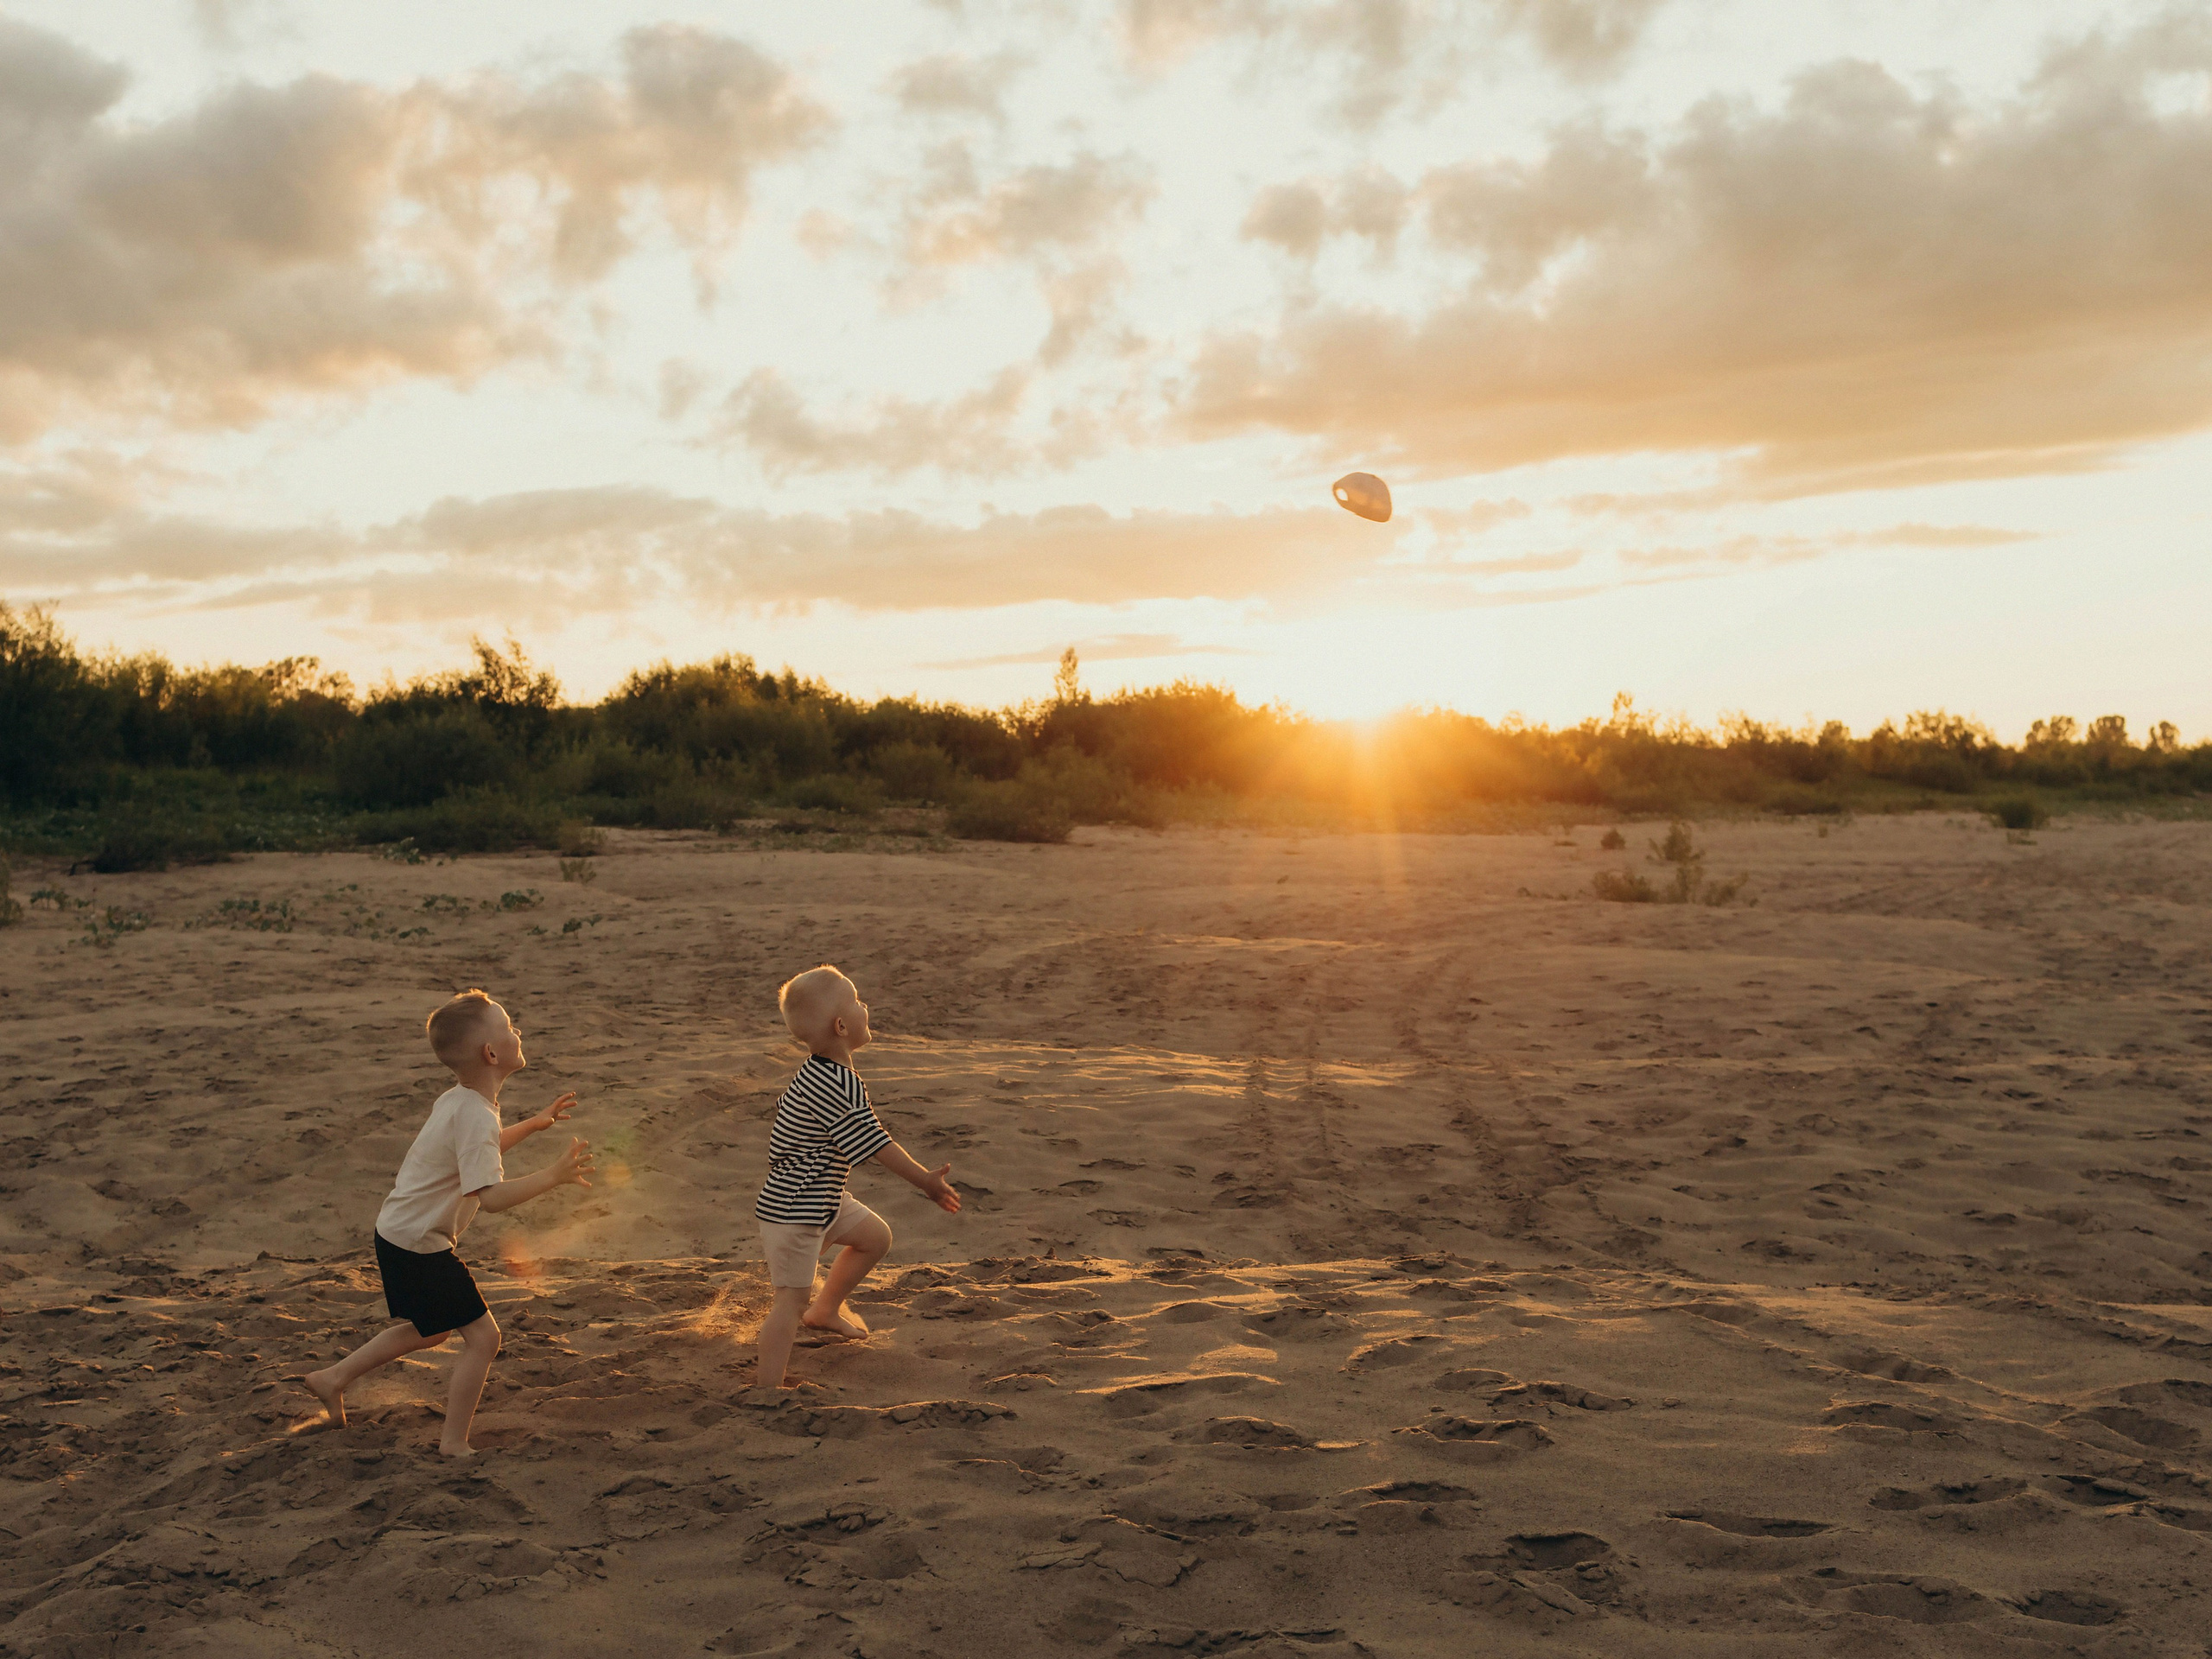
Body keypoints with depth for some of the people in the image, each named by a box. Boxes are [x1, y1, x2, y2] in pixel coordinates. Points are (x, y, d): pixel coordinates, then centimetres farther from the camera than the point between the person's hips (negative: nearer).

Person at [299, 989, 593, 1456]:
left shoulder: (459, 1100, 5)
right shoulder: (477, 1117, -27)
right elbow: (491, 1195, -37)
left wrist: (533, 1124, 22)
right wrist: (552, 1176, -38)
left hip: (400, 1232, 10)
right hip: (418, 1246, -10)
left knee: (429, 1330, 28)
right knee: (482, 1335, -4)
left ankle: (332, 1378, 38)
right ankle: (454, 1443, 5)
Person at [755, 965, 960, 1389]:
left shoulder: (817, 1074, 4)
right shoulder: (837, 1087, -29)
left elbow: (784, 1110, 20)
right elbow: (875, 1145, -26)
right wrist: (926, 1180, -17)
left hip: (823, 1198, 10)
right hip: (792, 1211, -10)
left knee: (876, 1236, 20)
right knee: (792, 1296, -8)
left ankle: (824, 1310, 36)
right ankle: (767, 1387, -3)